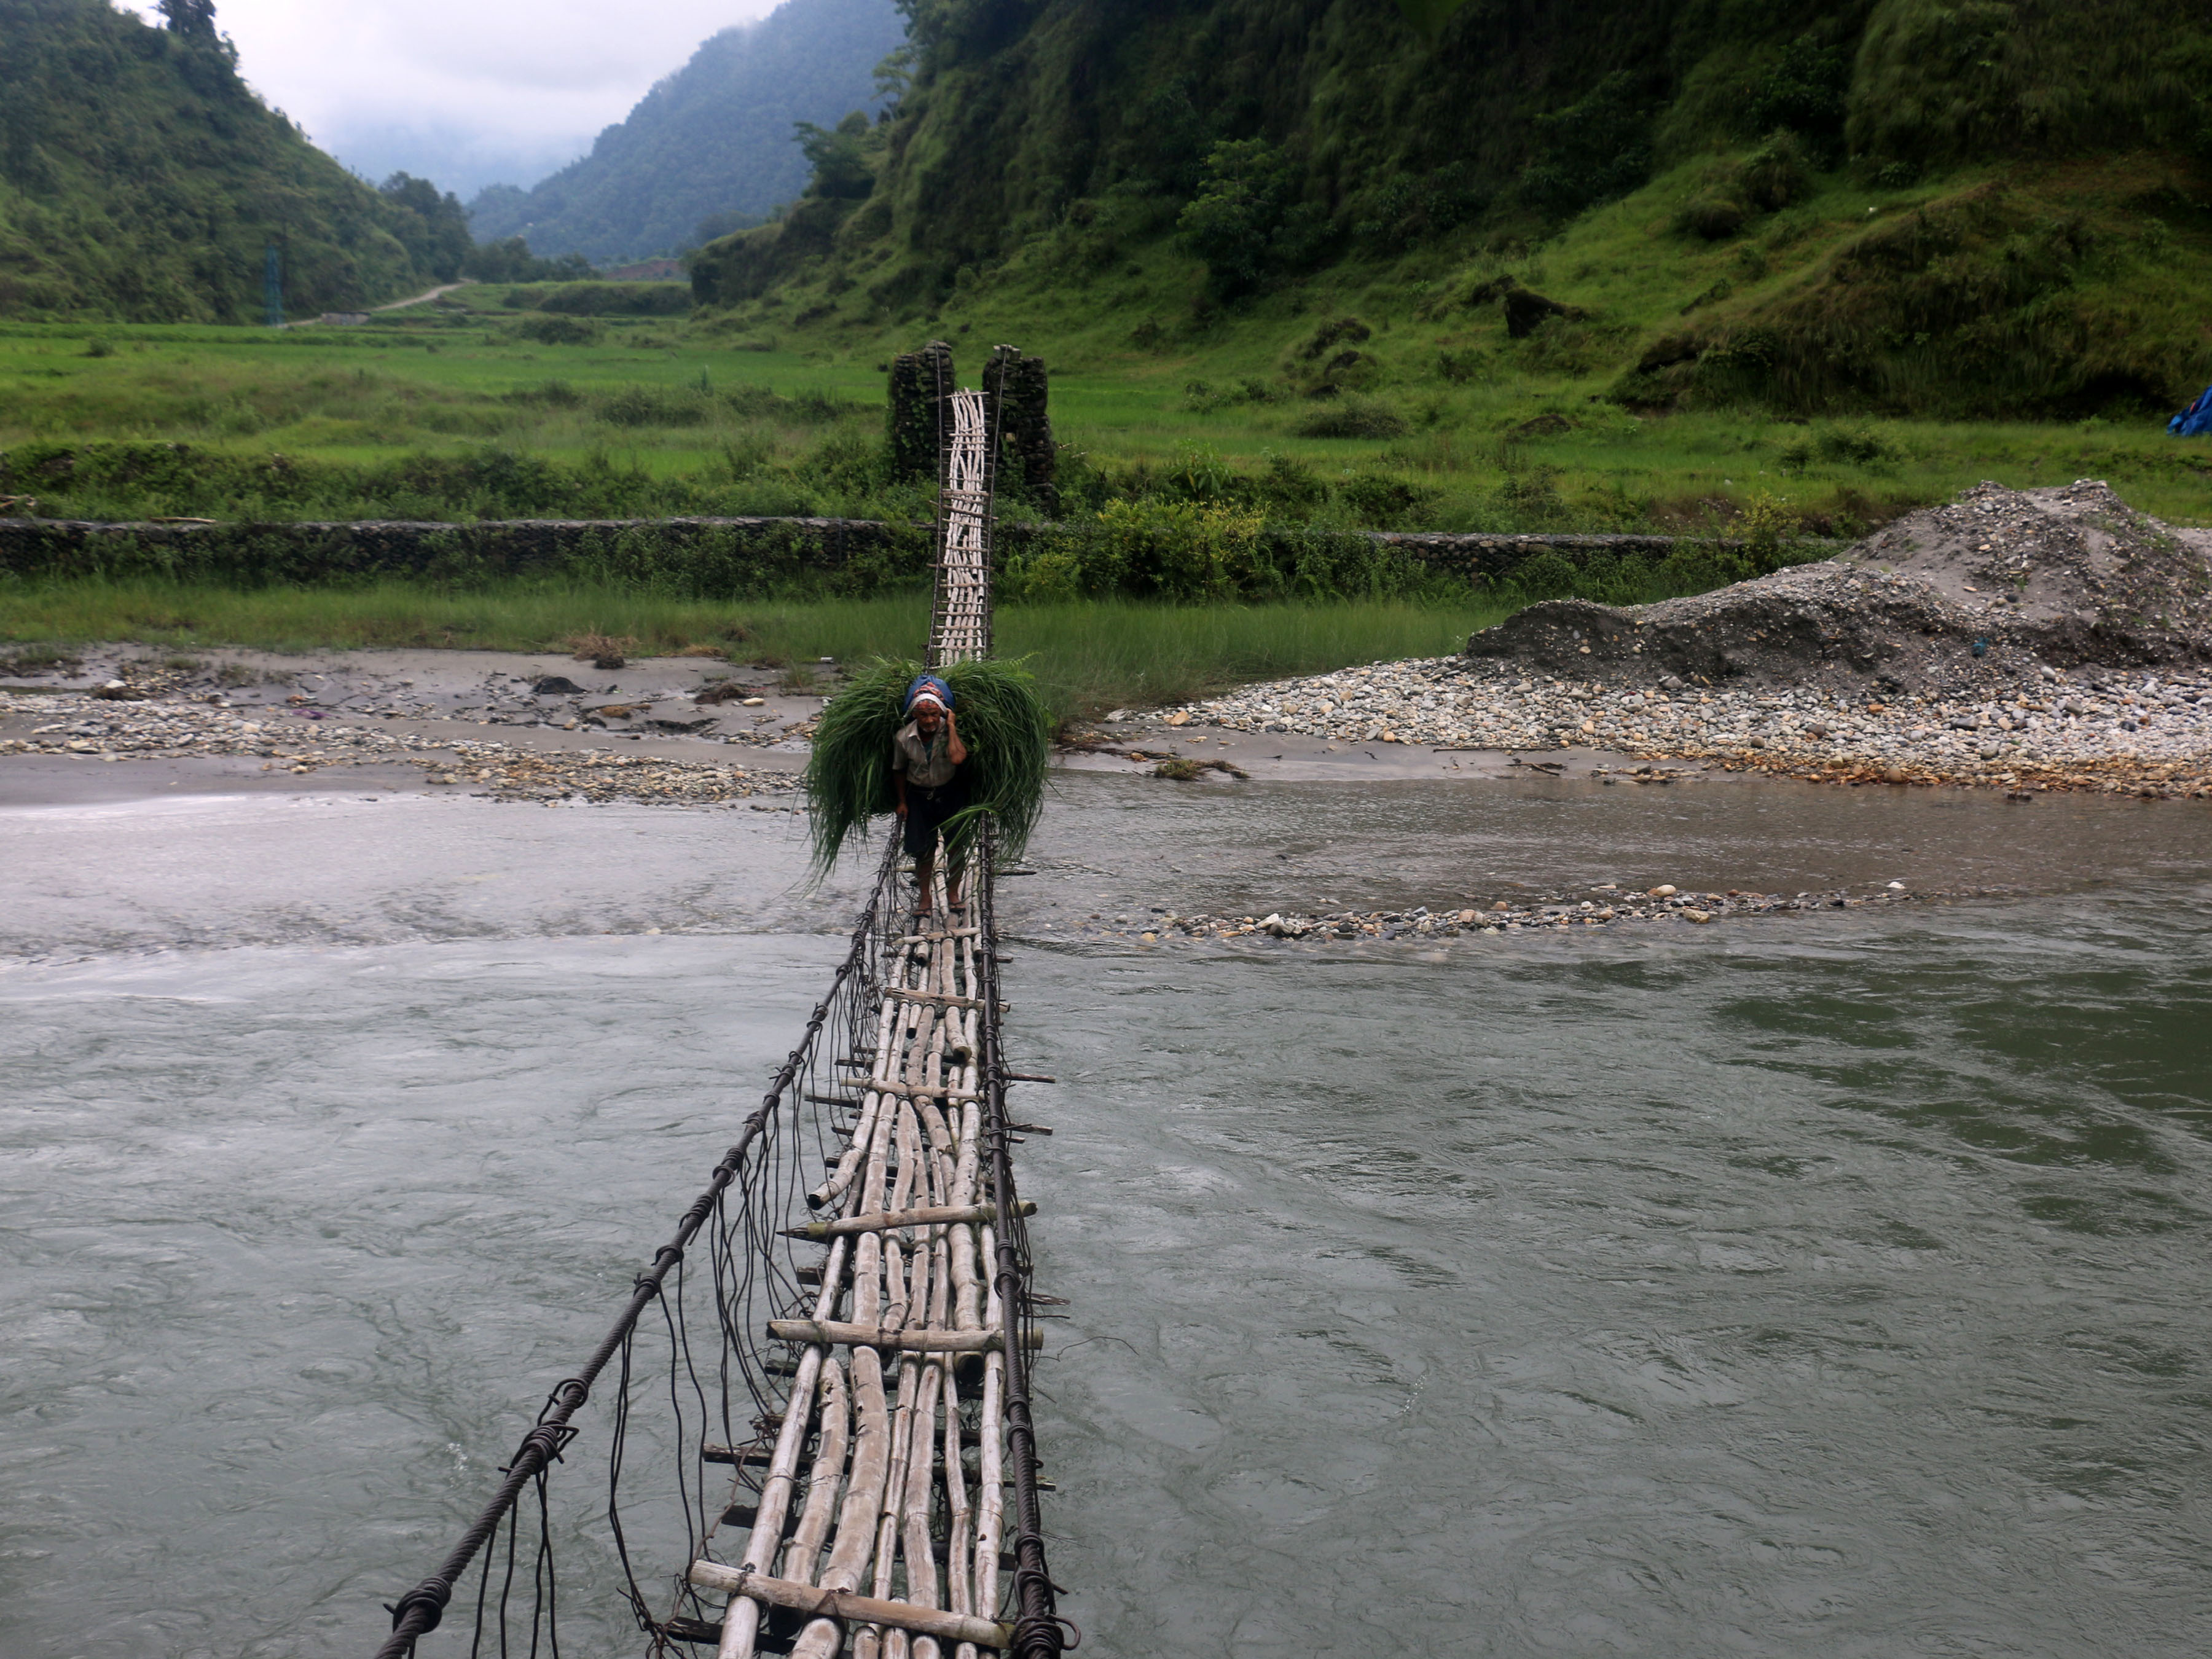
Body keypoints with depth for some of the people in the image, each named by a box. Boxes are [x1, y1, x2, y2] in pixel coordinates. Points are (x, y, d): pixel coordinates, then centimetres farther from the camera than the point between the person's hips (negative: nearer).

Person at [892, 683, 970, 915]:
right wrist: (902, 802, 6)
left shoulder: (950, 731, -18)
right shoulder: (904, 737, -13)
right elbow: (899, 771, 4)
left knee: (956, 846, 4)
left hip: (951, 794, -1)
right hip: (918, 796, 1)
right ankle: (925, 897, 19)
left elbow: (957, 758, -38)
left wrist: (952, 727, -30)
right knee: (923, 849, 4)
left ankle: (953, 893, 23)